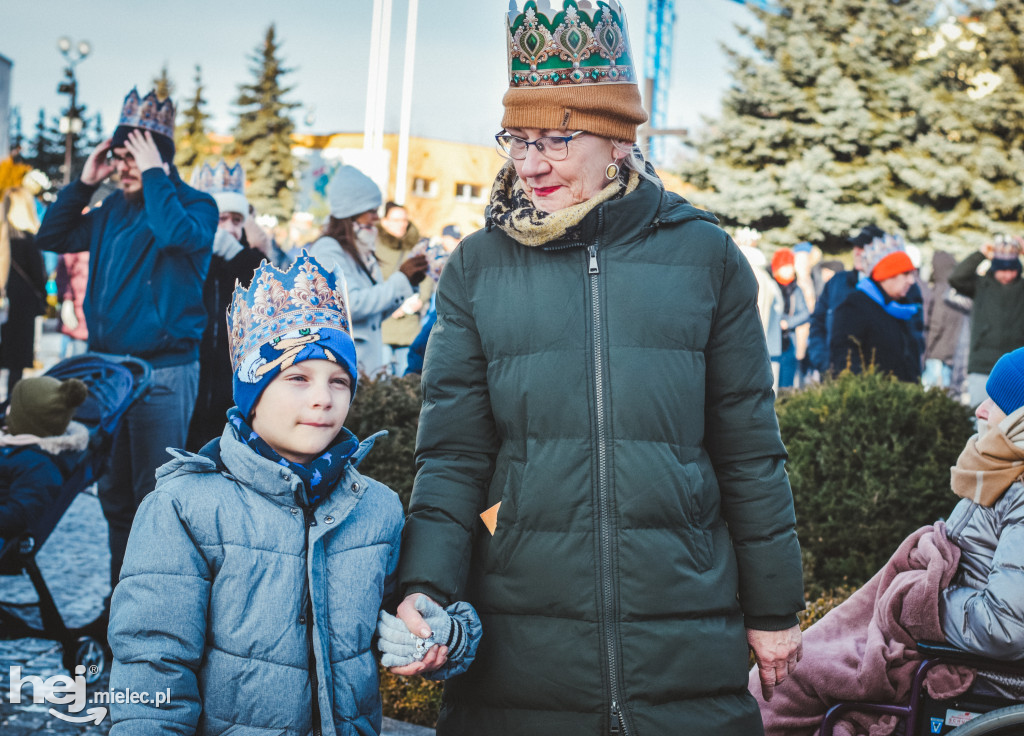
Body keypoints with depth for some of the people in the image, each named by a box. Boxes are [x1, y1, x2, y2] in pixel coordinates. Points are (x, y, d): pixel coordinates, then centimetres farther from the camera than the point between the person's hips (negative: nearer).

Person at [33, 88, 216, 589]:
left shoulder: (195, 206, -6)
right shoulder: (113, 208, 13)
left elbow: (177, 233, -29)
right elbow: (52, 238, 18)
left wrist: (153, 173, -18)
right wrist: (84, 182, 7)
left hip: (163, 373, -7)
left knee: (153, 497, -5)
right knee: (114, 492, 14)